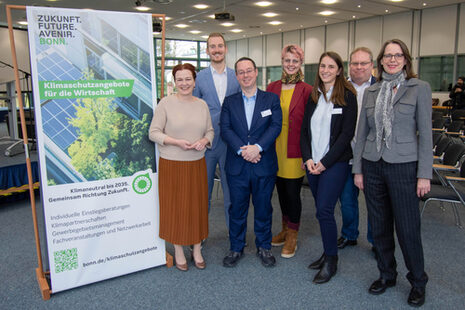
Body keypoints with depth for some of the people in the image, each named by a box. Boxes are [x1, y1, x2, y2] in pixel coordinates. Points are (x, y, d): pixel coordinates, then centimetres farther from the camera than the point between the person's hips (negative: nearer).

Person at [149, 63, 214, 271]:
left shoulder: (202, 104, 7)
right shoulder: (166, 103, -6)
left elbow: (210, 130, 14)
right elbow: (153, 133, -7)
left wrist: (204, 141, -8)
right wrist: (176, 142, -20)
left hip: (197, 164, 4)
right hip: (172, 164, -3)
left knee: (198, 206, 10)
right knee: (175, 207, 6)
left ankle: (197, 250, 27)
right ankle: (178, 251, 24)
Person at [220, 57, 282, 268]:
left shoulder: (272, 99, 6)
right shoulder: (229, 102, 9)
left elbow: (276, 126, -5)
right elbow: (225, 129, -3)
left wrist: (258, 147, -19)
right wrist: (242, 150, -17)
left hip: (264, 165, -1)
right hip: (237, 165, 1)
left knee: (263, 207, 10)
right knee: (237, 208, 9)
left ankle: (264, 247, 28)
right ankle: (236, 248, 25)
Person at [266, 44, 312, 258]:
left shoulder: (306, 90, -4)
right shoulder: (272, 88, 7)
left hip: (295, 150, -4)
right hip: (275, 148, 4)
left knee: (293, 192, 2)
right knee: (281, 190, 15)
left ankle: (292, 237, 19)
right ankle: (285, 230, 34)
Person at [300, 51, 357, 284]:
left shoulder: (347, 95, -4)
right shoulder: (313, 96, 11)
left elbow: (347, 133, -10)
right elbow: (304, 130, 10)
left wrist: (325, 162, -13)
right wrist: (308, 158, -4)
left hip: (335, 162, -5)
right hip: (312, 163, 5)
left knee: (324, 210, -9)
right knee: (321, 209, 9)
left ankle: (331, 260, 9)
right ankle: (328, 253, 25)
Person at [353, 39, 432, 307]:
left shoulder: (419, 88, -2)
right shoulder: (371, 92, 9)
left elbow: (425, 133, -4)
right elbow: (362, 133, 10)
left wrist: (424, 174, -8)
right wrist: (358, 169, 7)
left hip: (404, 166, -4)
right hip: (373, 166, 4)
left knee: (408, 228, 2)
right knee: (380, 225, 12)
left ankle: (418, 282, 25)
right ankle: (387, 274, 31)